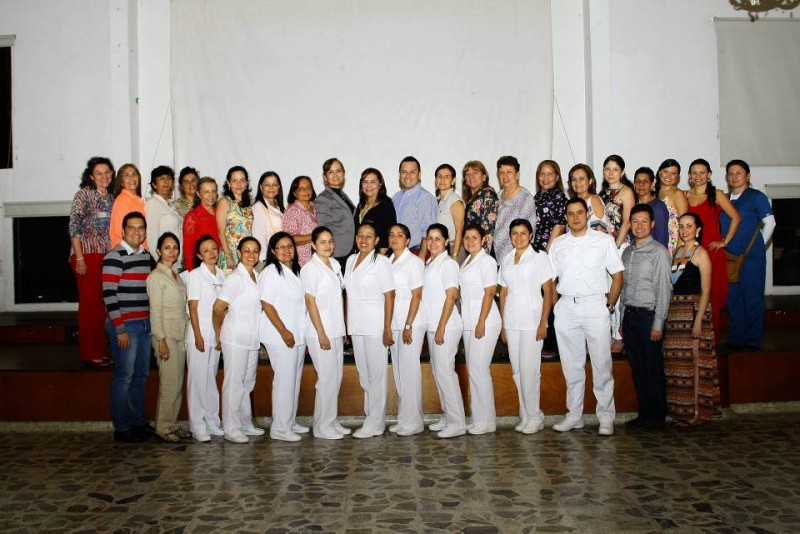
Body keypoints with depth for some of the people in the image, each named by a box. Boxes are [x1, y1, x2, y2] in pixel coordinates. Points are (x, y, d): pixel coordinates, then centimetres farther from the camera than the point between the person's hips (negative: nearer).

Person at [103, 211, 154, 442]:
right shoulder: (114, 257, -10)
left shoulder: (147, 255, 13)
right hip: (125, 325, -7)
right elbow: (109, 294, -15)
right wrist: (120, 329, -17)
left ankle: (139, 422, 24)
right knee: (124, 376, -2)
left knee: (141, 375, 13)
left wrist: (152, 321, 14)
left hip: (145, 323, 7)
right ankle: (121, 428, 8)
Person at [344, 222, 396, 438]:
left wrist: (387, 329, -14)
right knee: (363, 374, 12)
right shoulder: (351, 260, 11)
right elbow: (349, 294, 14)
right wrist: (347, 324, 9)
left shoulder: (381, 261, -8)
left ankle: (375, 423, 7)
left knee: (376, 373, 0)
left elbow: (389, 296, -10)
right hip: (356, 325, 6)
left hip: (375, 325, -6)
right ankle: (370, 416, 22)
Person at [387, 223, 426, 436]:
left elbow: (417, 295, -11)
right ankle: (403, 419, 18)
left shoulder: (413, 262, -6)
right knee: (398, 371, 9)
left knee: (409, 370, -4)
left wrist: (408, 326, -16)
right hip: (393, 324, 7)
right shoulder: (388, 262, 13)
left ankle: (413, 421, 3)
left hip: (411, 323, -7)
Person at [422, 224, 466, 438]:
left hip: (446, 325, -9)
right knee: (438, 371, 12)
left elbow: (451, 296, -16)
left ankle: (457, 423, -2)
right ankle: (447, 417, 22)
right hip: (433, 325, 9)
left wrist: (441, 328, -18)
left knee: (445, 371, -8)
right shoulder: (429, 263, 14)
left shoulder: (448, 263, -10)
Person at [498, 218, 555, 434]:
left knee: (529, 369, -8)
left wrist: (543, 323, -12)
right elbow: (503, 293, 14)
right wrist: (502, 324, 8)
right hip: (511, 322, 5)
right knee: (517, 370, 6)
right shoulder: (506, 260, 13)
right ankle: (525, 416, 15)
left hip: (532, 321, -5)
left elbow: (548, 291, -4)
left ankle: (534, 416, 4)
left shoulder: (539, 257, -1)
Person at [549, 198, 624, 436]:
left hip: (595, 305, -3)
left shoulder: (604, 240, 4)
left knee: (602, 364, -1)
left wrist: (610, 305, -3)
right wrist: (554, 305, 3)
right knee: (571, 365, 8)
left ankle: (606, 418, 7)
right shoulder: (558, 244, 12)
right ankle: (574, 416, 18)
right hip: (566, 307, 3)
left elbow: (617, 275, 3)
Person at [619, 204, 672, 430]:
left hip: (648, 315, -6)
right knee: (637, 369, 10)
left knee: (653, 369, 0)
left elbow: (664, 289, -11)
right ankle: (643, 414, 19)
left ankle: (657, 416, 11)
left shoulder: (659, 252, -7)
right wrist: (622, 320, 12)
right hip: (630, 315, 6)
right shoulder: (627, 252, 13)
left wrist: (658, 325, -14)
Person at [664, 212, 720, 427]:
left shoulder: (700, 253, -6)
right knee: (676, 361, 9)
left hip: (693, 309, -7)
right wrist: (668, 312, 6)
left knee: (693, 360, -3)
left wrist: (699, 320, -17)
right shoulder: (677, 251, 14)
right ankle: (680, 410, 19)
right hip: (674, 310, 7)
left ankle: (695, 411, 5)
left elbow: (705, 291, -11)